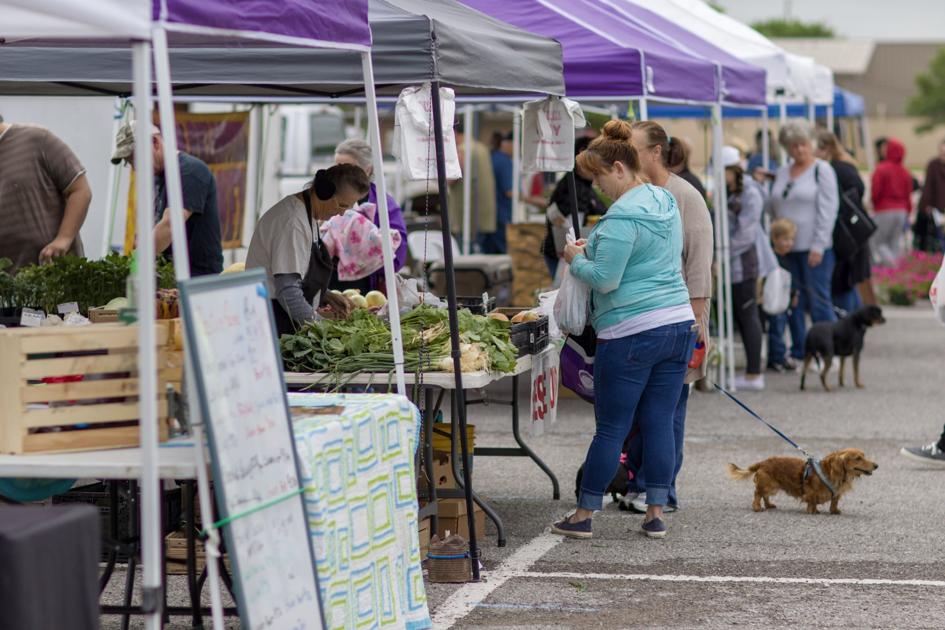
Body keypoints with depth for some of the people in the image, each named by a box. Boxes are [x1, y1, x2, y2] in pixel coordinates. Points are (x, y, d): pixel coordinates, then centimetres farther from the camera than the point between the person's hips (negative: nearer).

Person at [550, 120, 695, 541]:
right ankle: (656, 515, 12)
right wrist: (595, 248, 16)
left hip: (632, 335, -8)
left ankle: (583, 517, 9)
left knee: (611, 429, 0)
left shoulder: (623, 216, -16)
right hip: (679, 323, 8)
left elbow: (604, 278, -18)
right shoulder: (666, 202, 12)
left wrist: (576, 259, 0)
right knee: (659, 424, 10)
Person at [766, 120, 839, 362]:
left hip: (814, 248, -5)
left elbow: (828, 209, -9)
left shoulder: (822, 170, -3)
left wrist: (819, 245, -14)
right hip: (788, 246, 6)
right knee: (793, 302, 7)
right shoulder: (782, 173, 14)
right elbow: (772, 206, 20)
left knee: (819, 301, -5)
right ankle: (799, 350, 15)